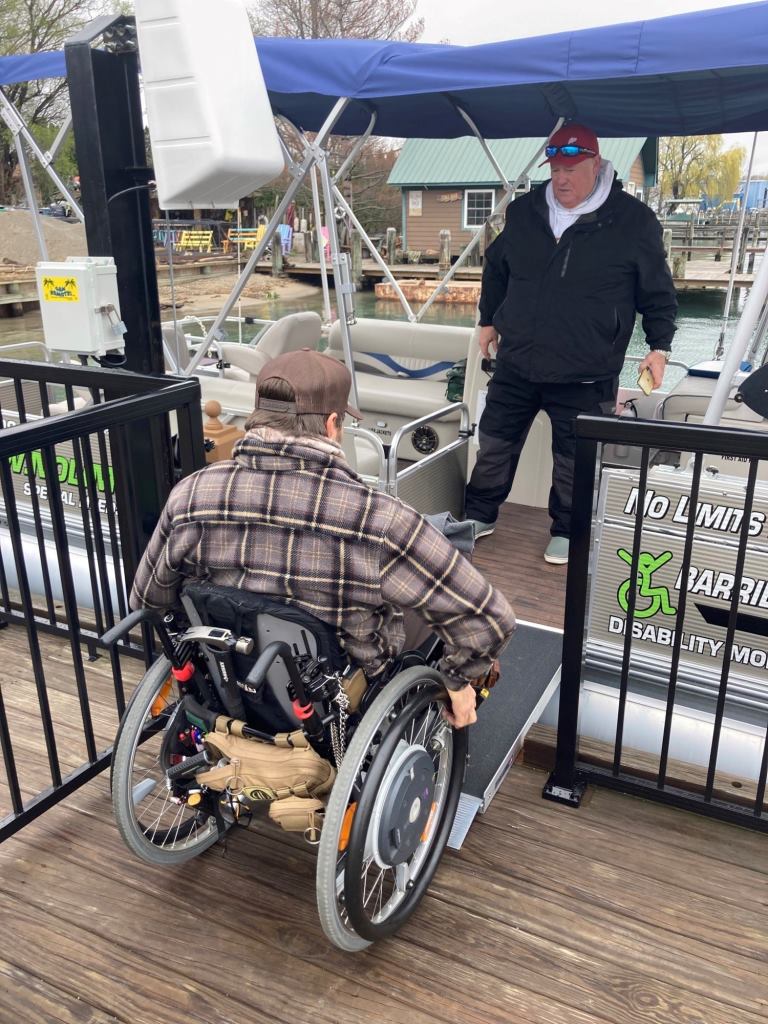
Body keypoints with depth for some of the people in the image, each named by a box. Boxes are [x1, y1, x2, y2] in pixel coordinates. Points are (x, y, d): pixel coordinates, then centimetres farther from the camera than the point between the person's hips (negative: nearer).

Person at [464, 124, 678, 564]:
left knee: (573, 459, 8)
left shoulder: (635, 220, -8)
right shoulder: (524, 211, 4)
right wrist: (489, 320, 23)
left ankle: (567, 533, 28)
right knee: (495, 443, 13)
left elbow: (659, 294, 0)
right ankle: (479, 516, 31)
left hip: (585, 376, -3)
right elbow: (495, 269, 20)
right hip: (517, 363, 4)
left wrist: (659, 347, -6)